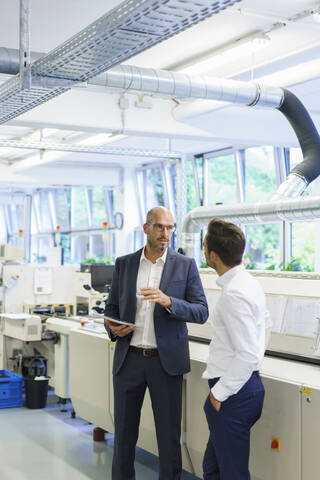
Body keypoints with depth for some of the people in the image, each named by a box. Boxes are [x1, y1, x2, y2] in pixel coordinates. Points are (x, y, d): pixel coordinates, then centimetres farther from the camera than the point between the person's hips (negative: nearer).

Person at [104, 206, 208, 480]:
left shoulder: (186, 266, -1)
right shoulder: (124, 264, 6)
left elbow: (201, 312, -6)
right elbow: (112, 307, 12)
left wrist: (168, 301, -23)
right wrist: (113, 328, -10)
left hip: (166, 361, -2)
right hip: (129, 358, 2)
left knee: (169, 434, 5)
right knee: (124, 431, 11)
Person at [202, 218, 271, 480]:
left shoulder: (234, 294, -23)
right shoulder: (250, 282, 8)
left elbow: (248, 355, -26)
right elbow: (265, 323, 23)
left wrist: (220, 392, -16)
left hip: (235, 395, -10)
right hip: (249, 383, 10)